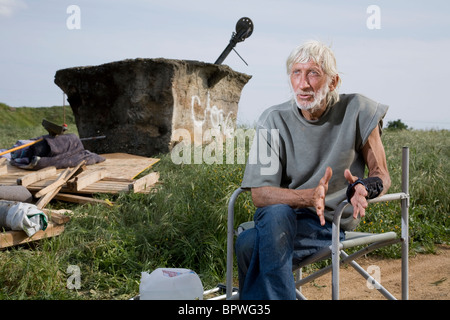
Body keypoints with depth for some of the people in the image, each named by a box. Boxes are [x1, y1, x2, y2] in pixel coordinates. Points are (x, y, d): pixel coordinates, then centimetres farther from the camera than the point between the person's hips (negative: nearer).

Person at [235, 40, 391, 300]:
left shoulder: (357, 110, -4)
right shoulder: (274, 120, -3)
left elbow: (382, 175, 3)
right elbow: (260, 195, -10)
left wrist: (364, 187, -23)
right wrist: (310, 197, -29)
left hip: (334, 222, -2)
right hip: (285, 215, 2)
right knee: (276, 214, -37)